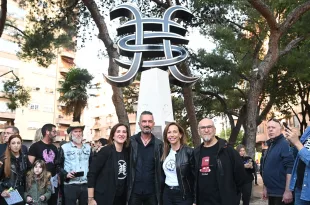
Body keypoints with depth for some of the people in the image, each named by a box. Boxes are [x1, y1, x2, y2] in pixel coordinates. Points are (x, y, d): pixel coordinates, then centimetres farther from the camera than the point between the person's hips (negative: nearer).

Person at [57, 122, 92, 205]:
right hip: (70, 185, -3)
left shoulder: (88, 147, 14)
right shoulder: (64, 148, 2)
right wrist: (66, 174, -13)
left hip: (86, 185, 3)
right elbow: (58, 165, 2)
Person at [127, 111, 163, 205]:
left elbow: (161, 169, 4)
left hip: (152, 192, 1)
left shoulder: (159, 144, 2)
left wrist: (161, 190, 1)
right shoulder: (131, 142, 0)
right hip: (134, 191, 0)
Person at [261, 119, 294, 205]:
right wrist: (265, 188, 19)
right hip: (271, 192, 8)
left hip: (282, 193, -8)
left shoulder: (285, 144, -12)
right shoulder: (270, 146, 15)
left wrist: (288, 191, -24)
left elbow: (290, 168, -20)